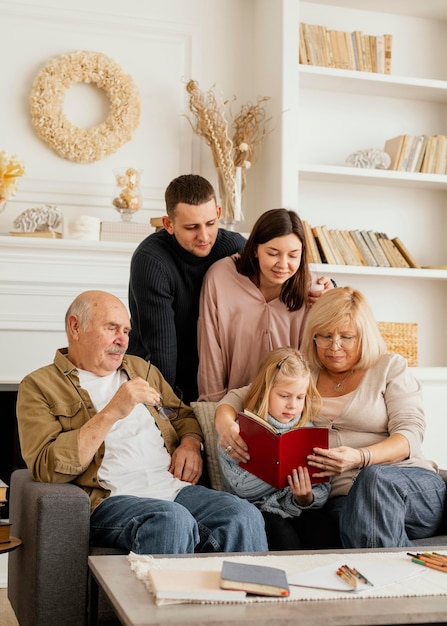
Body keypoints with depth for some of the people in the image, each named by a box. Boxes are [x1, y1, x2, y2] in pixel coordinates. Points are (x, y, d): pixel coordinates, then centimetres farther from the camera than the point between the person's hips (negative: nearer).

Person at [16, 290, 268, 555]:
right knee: (172, 520, -37)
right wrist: (112, 412, -15)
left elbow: (184, 415, 32)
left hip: (176, 487, 5)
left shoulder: (141, 369, 25)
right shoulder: (39, 386, 6)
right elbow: (47, 468, -8)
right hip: (111, 500, -5)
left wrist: (190, 443, 7)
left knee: (245, 516, -25)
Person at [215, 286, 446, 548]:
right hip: (340, 500, 0)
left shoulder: (391, 367, 12)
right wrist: (227, 426, -10)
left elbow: (410, 434, -1)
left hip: (413, 484, 0)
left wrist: (360, 457, -22)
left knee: (376, 476, -37)